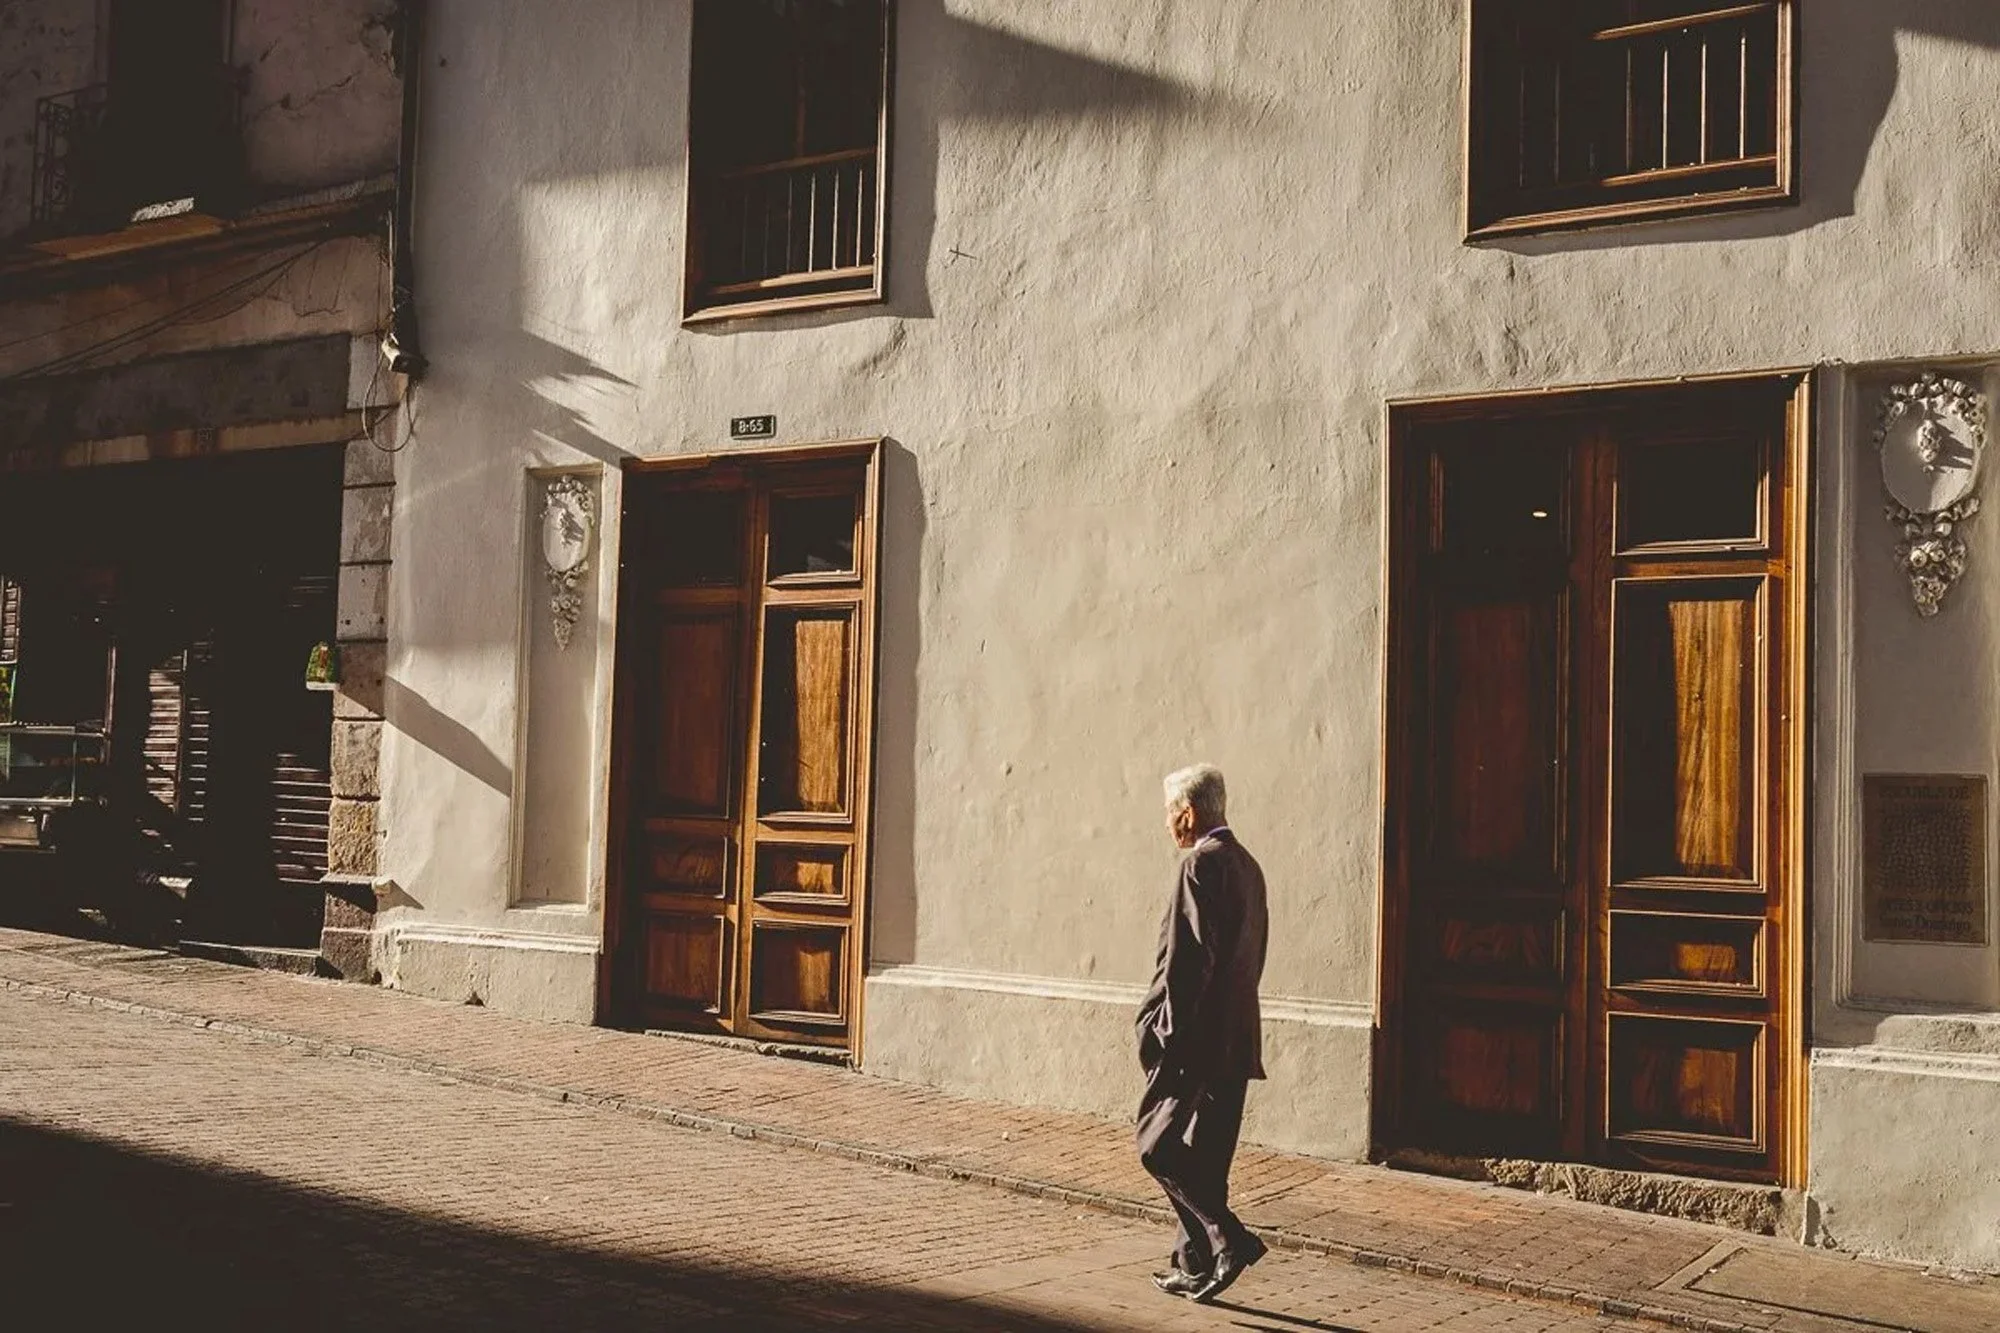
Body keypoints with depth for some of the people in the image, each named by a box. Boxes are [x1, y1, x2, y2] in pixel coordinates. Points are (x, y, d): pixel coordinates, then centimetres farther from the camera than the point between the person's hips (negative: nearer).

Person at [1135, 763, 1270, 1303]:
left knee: (1159, 1146, -1)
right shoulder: (1246, 864, 15)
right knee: (1203, 1153, 13)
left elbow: (1189, 956, -19)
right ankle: (1196, 1267, 19)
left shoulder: (1201, 863, -14)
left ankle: (1230, 1240, -7)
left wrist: (1170, 1034, -17)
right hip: (1235, 1038, 9)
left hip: (1196, 1037, -9)